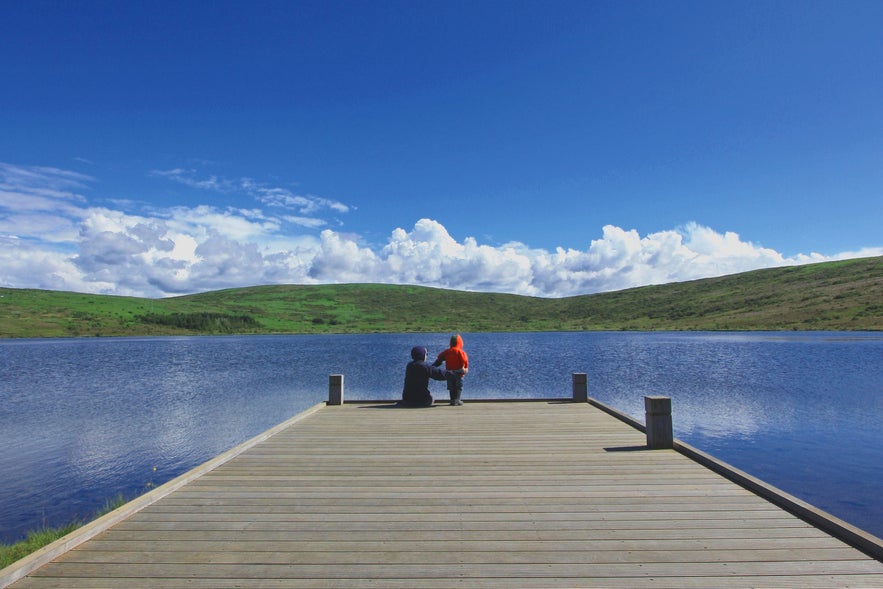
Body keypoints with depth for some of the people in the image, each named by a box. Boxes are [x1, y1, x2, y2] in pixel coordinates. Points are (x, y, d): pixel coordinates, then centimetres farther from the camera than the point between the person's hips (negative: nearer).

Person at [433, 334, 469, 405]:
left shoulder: (447, 352, 4)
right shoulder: (460, 351, -8)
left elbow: (439, 359, 9)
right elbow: (465, 361, -16)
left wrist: (434, 365, 21)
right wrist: (466, 368, -2)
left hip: (449, 372, 4)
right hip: (459, 372, -4)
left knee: (451, 387, 10)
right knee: (459, 387, 3)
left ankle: (453, 400, 8)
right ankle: (457, 399, -4)